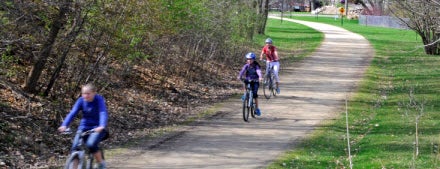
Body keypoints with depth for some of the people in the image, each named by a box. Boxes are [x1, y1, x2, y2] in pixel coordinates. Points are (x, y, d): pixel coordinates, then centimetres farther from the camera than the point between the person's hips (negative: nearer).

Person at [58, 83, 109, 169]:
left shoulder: (99, 99, -17)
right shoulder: (81, 101, -8)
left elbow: (103, 113, -29)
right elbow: (72, 113, -18)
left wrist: (102, 126, -49)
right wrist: (64, 125, -34)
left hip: (97, 128, -4)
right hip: (84, 127, 4)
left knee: (91, 144, -29)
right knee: (75, 148, -16)